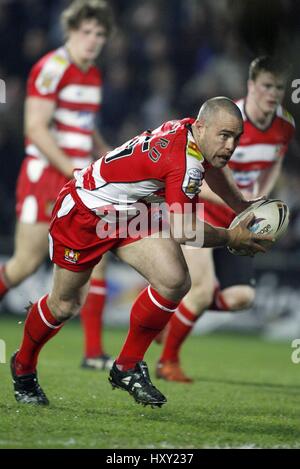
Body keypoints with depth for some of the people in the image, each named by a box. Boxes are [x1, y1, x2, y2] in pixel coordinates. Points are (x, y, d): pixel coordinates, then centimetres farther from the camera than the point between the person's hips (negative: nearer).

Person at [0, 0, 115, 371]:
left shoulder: (93, 76, 14)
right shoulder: (52, 69, -12)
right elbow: (35, 128, -17)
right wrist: (73, 171, -20)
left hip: (78, 181, 7)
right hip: (44, 176, -7)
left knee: (95, 259, -2)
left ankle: (94, 352, 0)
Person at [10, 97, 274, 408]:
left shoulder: (189, 130, -8)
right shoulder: (184, 162, -35)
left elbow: (211, 166, 20)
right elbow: (183, 231, -30)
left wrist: (241, 206, 19)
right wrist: (232, 238, -17)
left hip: (129, 214, 8)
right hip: (83, 210, -8)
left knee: (175, 282, -13)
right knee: (65, 304, 7)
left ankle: (128, 367, 2)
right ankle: (23, 366, 36)